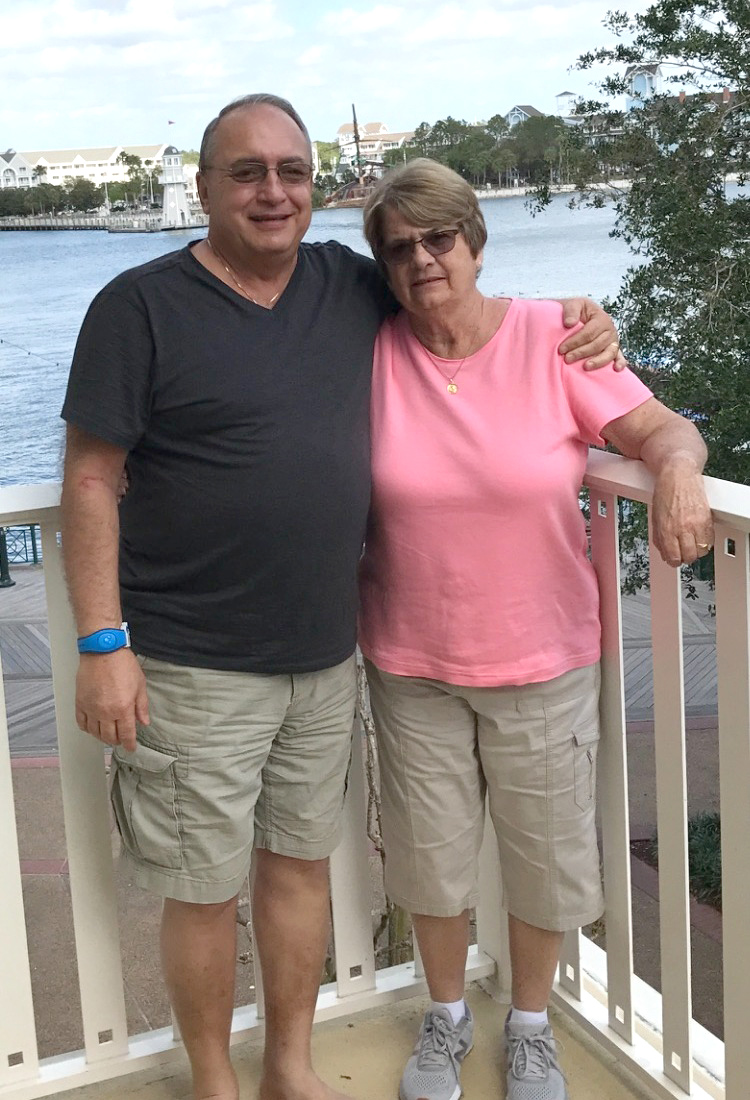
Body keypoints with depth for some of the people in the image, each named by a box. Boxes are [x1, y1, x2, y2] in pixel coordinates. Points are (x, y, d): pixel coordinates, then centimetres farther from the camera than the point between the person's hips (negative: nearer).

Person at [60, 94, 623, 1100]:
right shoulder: (142, 306, -7)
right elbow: (92, 479, -8)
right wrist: (104, 642, -13)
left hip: (326, 656, 5)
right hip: (193, 668, -4)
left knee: (301, 862, 17)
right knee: (204, 888, 7)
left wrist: (574, 324, 5)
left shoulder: (352, 286, 6)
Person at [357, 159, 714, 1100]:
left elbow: (661, 429, -12)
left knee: (545, 856, 14)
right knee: (431, 855, 16)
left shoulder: (551, 338, -10)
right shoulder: (372, 351, -6)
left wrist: (678, 471, -34)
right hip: (412, 664, 1)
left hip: (542, 661, -1)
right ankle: (446, 1017, 44)